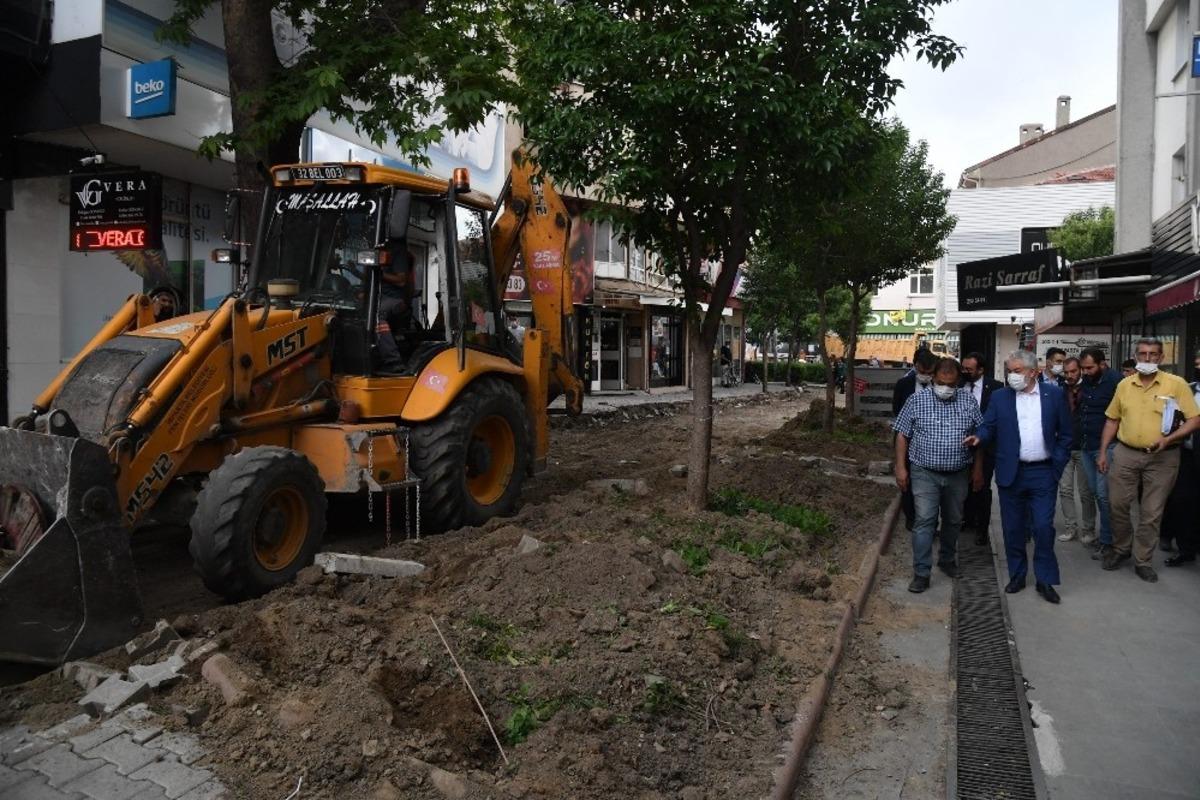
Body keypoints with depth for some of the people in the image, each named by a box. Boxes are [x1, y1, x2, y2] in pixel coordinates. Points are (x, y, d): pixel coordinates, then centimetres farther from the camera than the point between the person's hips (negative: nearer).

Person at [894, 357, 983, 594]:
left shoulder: (968, 400, 1)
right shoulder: (916, 400, -5)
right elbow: (902, 435, -2)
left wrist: (978, 468, 4)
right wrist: (900, 467, -7)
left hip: (958, 474, 3)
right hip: (925, 474, -3)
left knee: (954, 521, 15)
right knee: (924, 521, -7)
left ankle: (947, 560, 36)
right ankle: (921, 573, -3)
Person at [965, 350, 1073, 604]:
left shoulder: (1054, 394, 1)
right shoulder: (1000, 397, 3)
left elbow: (1065, 434, 5)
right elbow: (989, 427, 2)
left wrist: (1058, 465, 0)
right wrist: (979, 437, -20)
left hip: (1043, 473, -1)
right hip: (1010, 473, 1)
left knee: (1044, 527, -2)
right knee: (1012, 528, 8)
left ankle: (1045, 580, 12)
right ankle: (1017, 575, 23)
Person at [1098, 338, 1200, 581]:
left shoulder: (1177, 384, -5)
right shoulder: (1124, 385, 6)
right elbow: (1112, 420, 12)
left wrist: (1168, 439, -20)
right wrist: (1102, 452, 8)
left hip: (1162, 458, -3)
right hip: (1125, 454, 3)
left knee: (1152, 512, 5)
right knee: (1117, 504, 7)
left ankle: (1143, 560, 18)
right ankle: (1120, 548, 28)